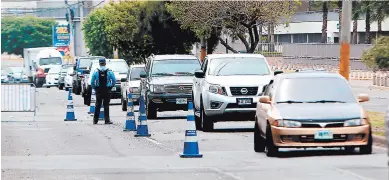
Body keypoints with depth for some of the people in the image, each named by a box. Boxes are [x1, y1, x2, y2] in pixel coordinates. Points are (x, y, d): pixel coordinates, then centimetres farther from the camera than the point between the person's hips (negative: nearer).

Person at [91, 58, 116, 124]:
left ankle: (95, 120, 12)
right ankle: (107, 120, -4)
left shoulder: (96, 72, -3)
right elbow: (114, 81, -2)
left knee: (98, 105, 9)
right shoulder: (109, 72, -4)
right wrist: (111, 86, 12)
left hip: (98, 91, 1)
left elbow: (92, 82, -4)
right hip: (107, 90, -1)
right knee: (106, 105, 2)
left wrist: (95, 88, 10)